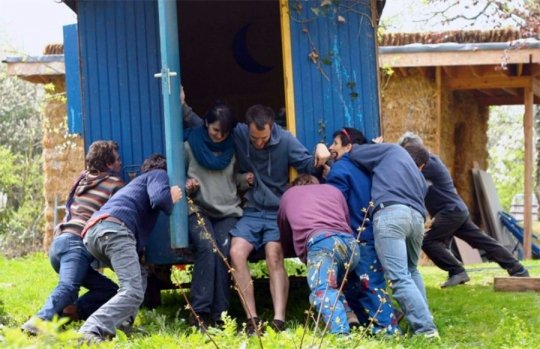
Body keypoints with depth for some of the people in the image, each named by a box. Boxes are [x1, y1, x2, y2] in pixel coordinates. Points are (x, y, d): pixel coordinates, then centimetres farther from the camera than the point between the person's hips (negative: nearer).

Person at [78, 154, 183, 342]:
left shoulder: (140, 180, 45)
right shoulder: (159, 174, 19)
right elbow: (159, 198, 0)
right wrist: (172, 199, 18)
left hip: (92, 231, 9)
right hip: (114, 229, -9)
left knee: (139, 276, 24)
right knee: (133, 292, -18)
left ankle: (119, 324, 3)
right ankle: (90, 331, -38)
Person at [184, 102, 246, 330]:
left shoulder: (232, 148, 12)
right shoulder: (190, 146, 6)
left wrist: (248, 178, -2)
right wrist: (187, 185, -10)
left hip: (228, 211, 2)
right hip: (199, 210, -2)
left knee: (223, 251, -26)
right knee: (207, 248, -30)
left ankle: (219, 315, -25)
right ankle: (199, 311, -28)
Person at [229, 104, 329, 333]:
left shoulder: (285, 141, -6)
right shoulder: (237, 135, -2)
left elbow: (307, 164, -4)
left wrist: (319, 158, -25)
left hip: (278, 211, -2)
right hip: (252, 211, 2)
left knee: (274, 256, -27)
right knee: (236, 253, -24)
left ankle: (279, 320, -36)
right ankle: (252, 319, -22)